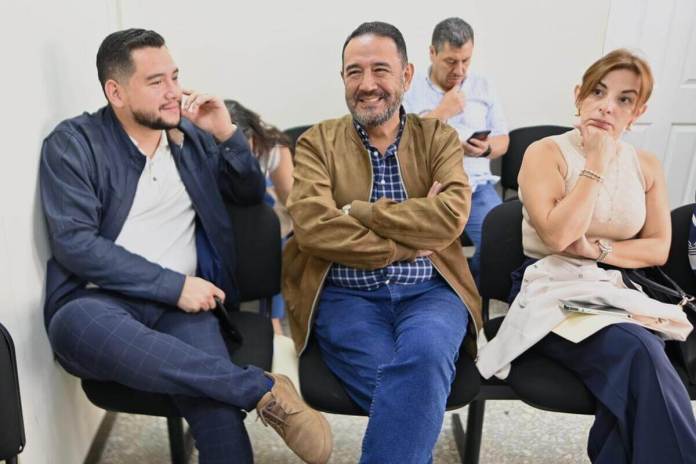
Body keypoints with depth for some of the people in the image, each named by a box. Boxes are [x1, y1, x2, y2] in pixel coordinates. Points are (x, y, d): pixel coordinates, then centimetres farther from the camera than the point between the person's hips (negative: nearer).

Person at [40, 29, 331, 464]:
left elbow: (252, 194, 18)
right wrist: (173, 285, -16)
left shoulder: (192, 136, 14)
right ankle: (265, 389, -32)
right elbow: (74, 244, -10)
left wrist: (226, 134, 1)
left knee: (220, 406, -31)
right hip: (98, 301, -1)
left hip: (182, 303, 2)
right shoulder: (73, 143, 1)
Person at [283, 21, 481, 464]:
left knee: (425, 355, -31)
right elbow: (313, 228, -10)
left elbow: (451, 215, -9)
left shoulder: (439, 138, 10)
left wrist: (357, 211, -9)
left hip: (429, 292, 2)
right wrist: (411, 241, -10)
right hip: (345, 295, -1)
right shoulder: (316, 142, 7)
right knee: (417, 389, -26)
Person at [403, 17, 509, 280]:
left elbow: (502, 141, 18)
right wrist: (441, 112, -6)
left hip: (476, 186, 3)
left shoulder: (484, 87, 16)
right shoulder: (410, 90, 6)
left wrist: (486, 149, -6)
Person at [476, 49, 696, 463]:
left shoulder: (647, 165, 11)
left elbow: (658, 248, 9)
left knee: (636, 358, -31)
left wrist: (598, 248, -9)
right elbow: (557, 235, -17)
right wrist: (597, 163, -13)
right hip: (555, 292, -4)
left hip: (620, 291, 4)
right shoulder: (545, 153, -4)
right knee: (638, 352, -32)